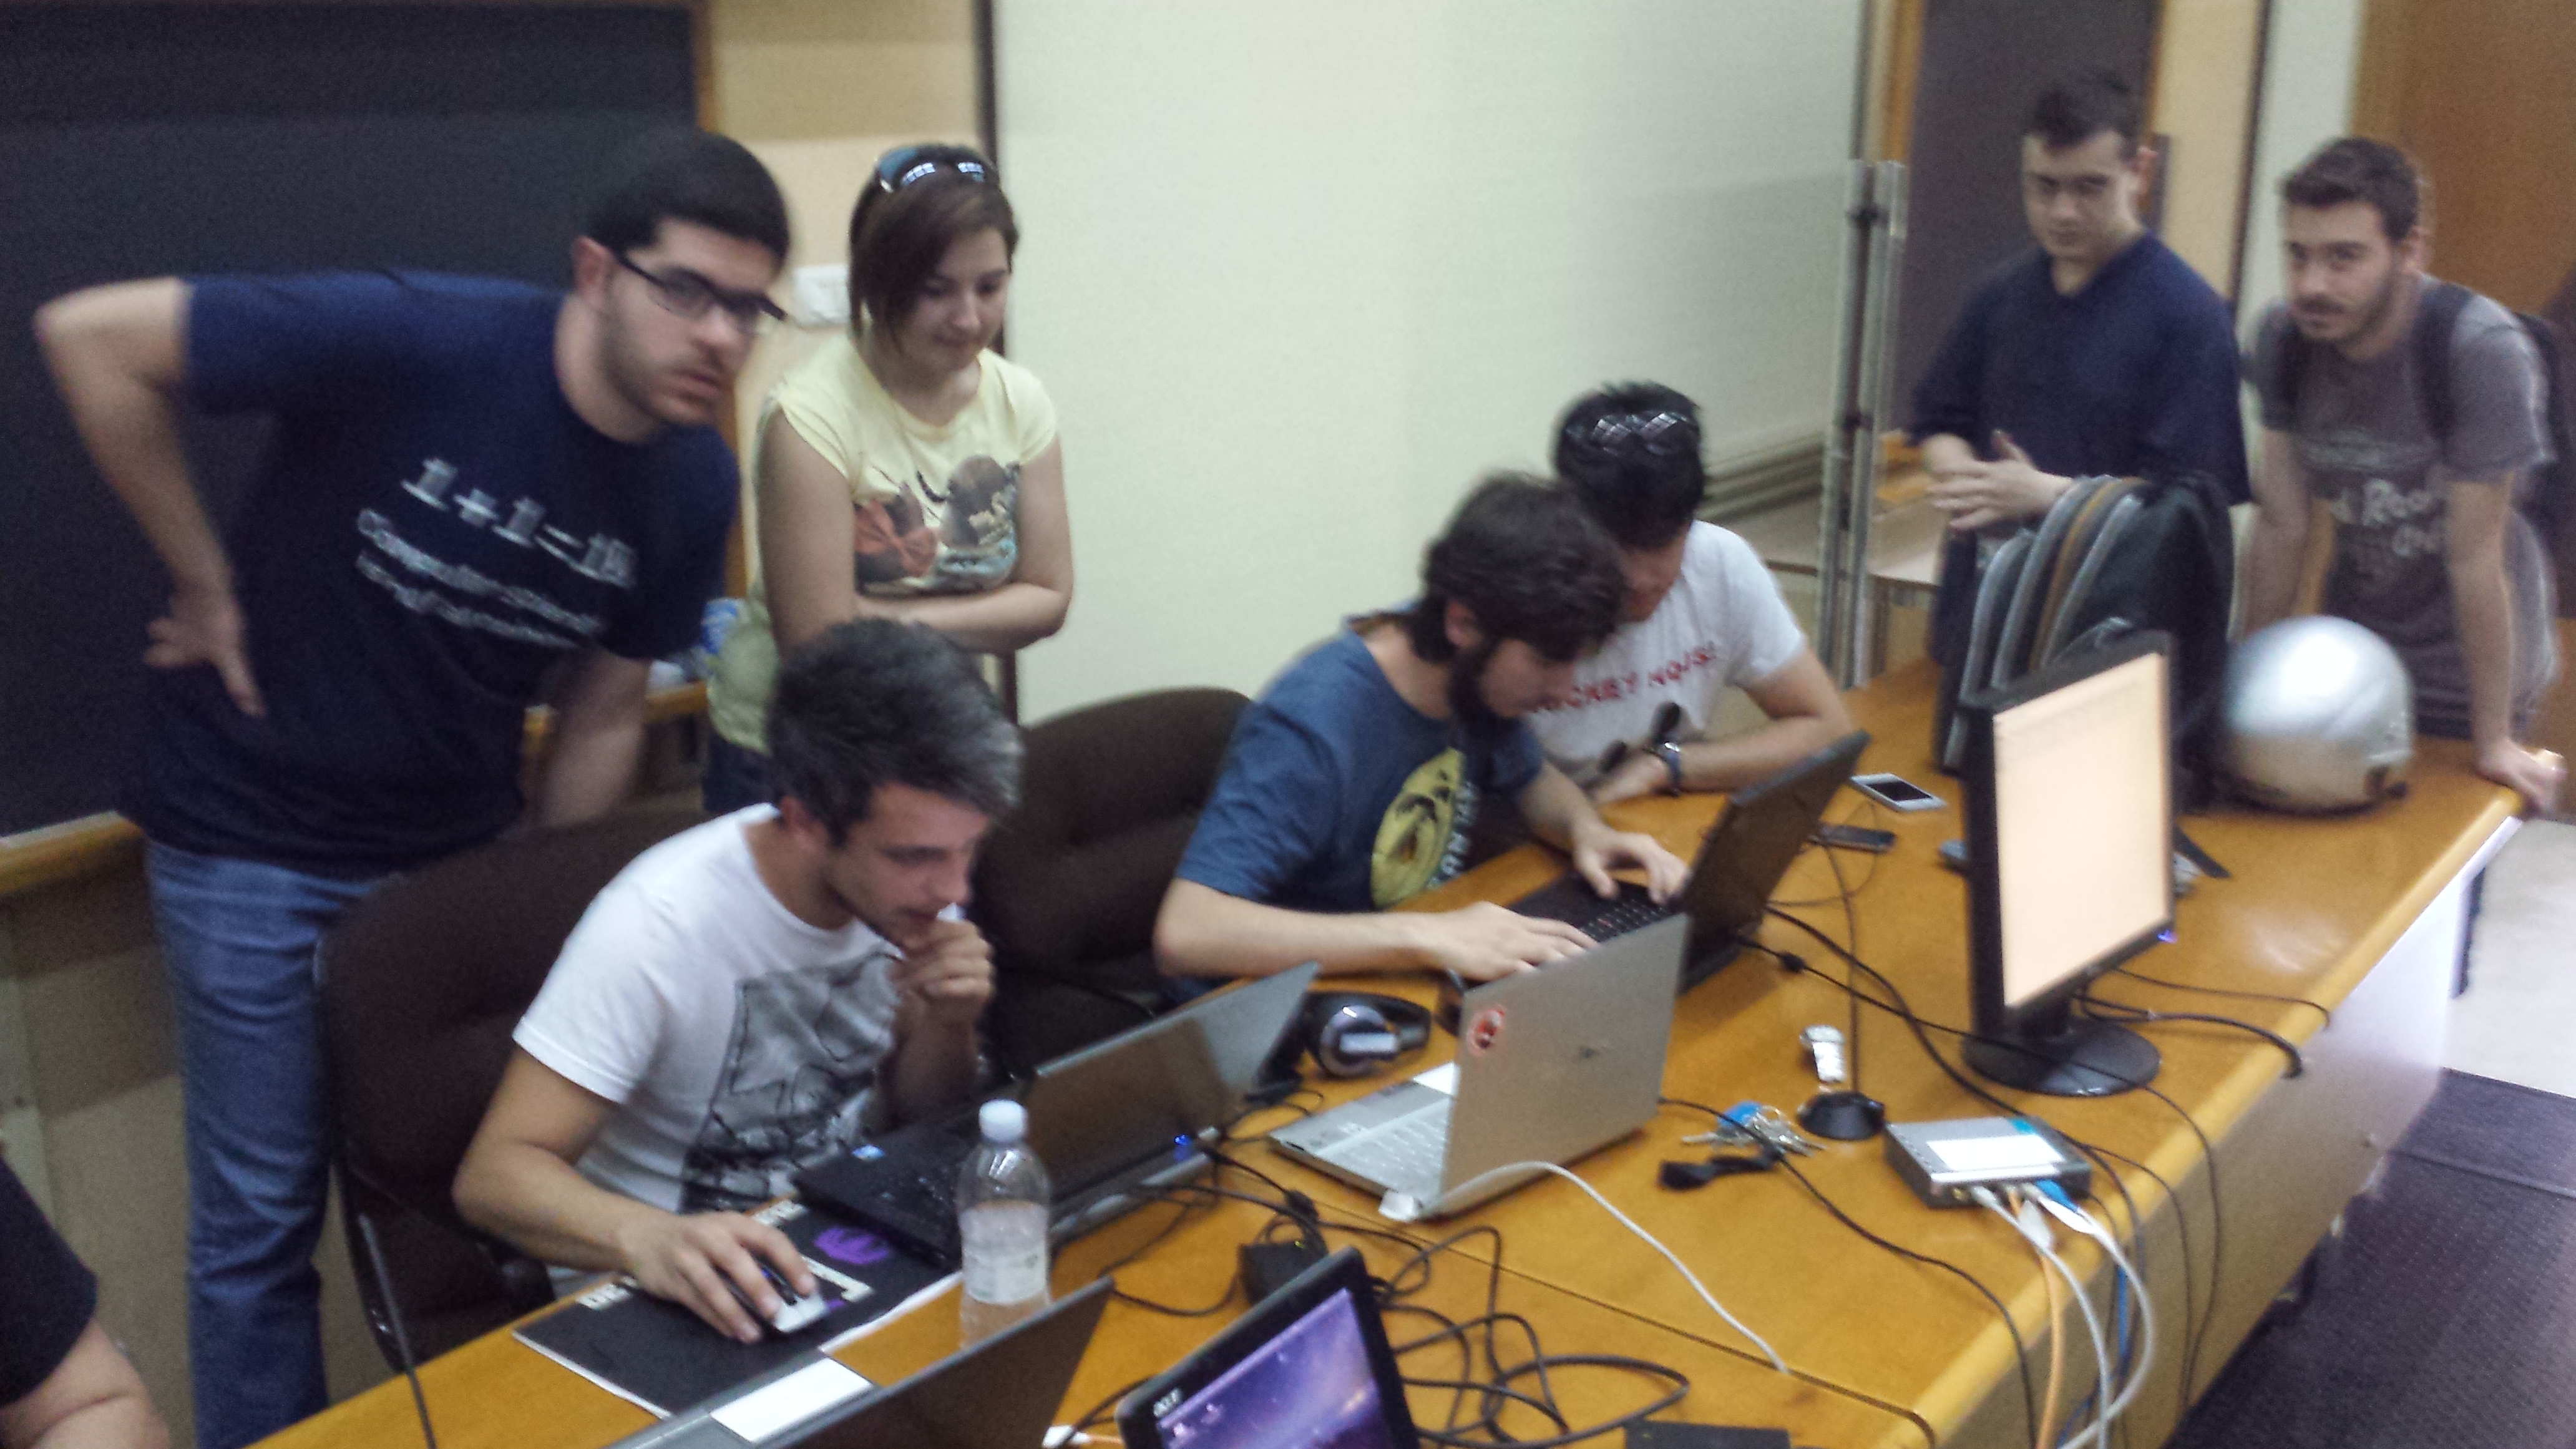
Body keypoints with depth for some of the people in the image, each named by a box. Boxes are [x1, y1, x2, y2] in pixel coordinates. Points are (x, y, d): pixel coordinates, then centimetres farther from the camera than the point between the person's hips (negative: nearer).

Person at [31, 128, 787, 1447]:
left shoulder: (695, 487, -7)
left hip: (458, 842, 5)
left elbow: (601, 719, 3)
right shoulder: (415, 343, -25)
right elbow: (89, 336, -18)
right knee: (263, 1223, 6)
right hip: (254, 845, -4)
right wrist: (208, 586, -15)